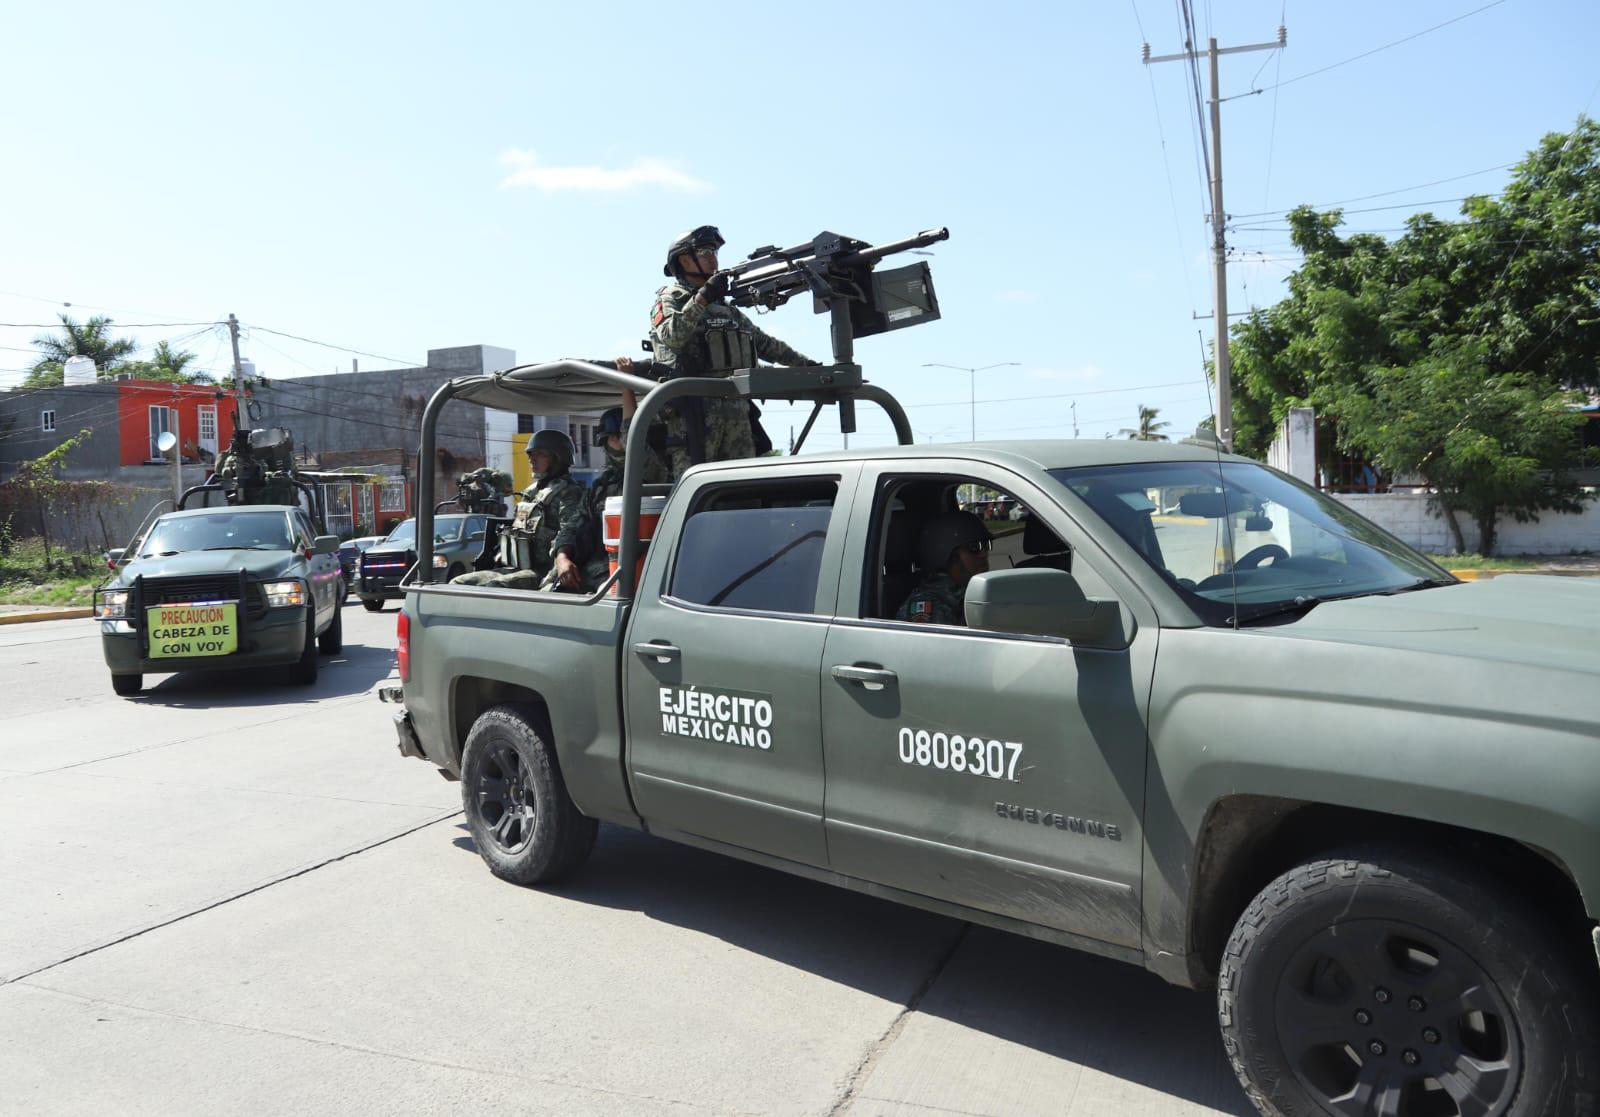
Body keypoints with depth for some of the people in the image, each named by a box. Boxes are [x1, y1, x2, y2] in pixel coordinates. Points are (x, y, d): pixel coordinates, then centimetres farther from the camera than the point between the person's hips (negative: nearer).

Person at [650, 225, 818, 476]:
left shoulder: (728, 308, 27)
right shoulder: (670, 300, 5)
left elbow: (764, 342, 31)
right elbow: (670, 337, -16)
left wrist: (803, 361, 26)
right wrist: (703, 297, -19)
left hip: (737, 410, 7)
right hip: (694, 411, -7)